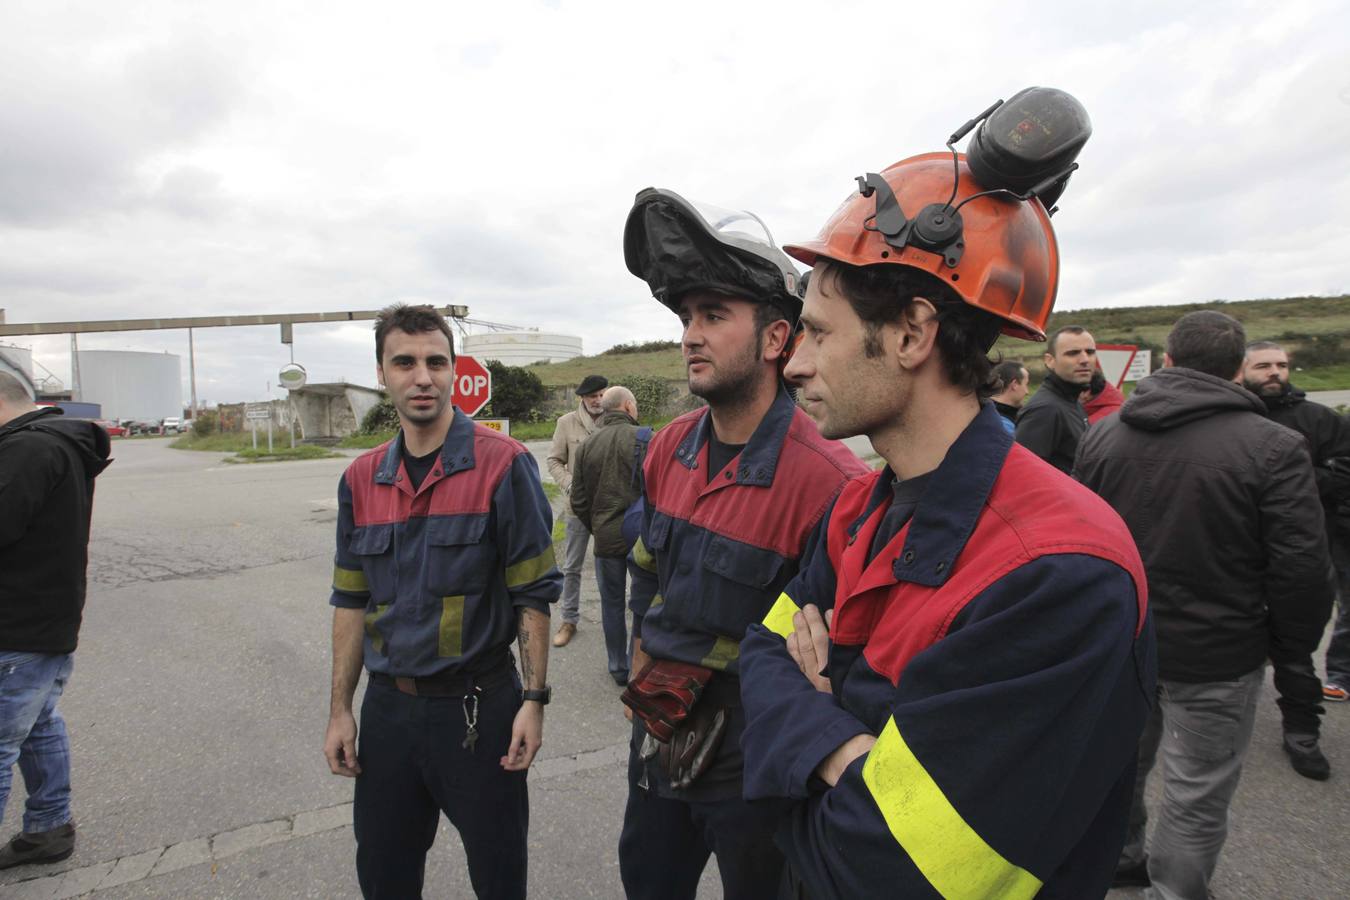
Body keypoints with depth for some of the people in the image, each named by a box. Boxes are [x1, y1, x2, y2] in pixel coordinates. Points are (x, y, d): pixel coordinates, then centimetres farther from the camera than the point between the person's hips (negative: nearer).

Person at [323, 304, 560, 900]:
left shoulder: (502, 464, -13)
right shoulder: (361, 479, 3)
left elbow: (533, 593, -10)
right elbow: (351, 602, 9)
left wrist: (534, 699, -13)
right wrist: (340, 711, 8)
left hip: (479, 705, -4)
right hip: (388, 706, 5)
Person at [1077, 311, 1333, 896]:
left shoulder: (1103, 432, -1)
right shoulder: (1272, 447, -16)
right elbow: (1300, 567, -13)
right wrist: (1291, 646, 3)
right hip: (1213, 657, -5)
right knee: (1195, 797, 11)